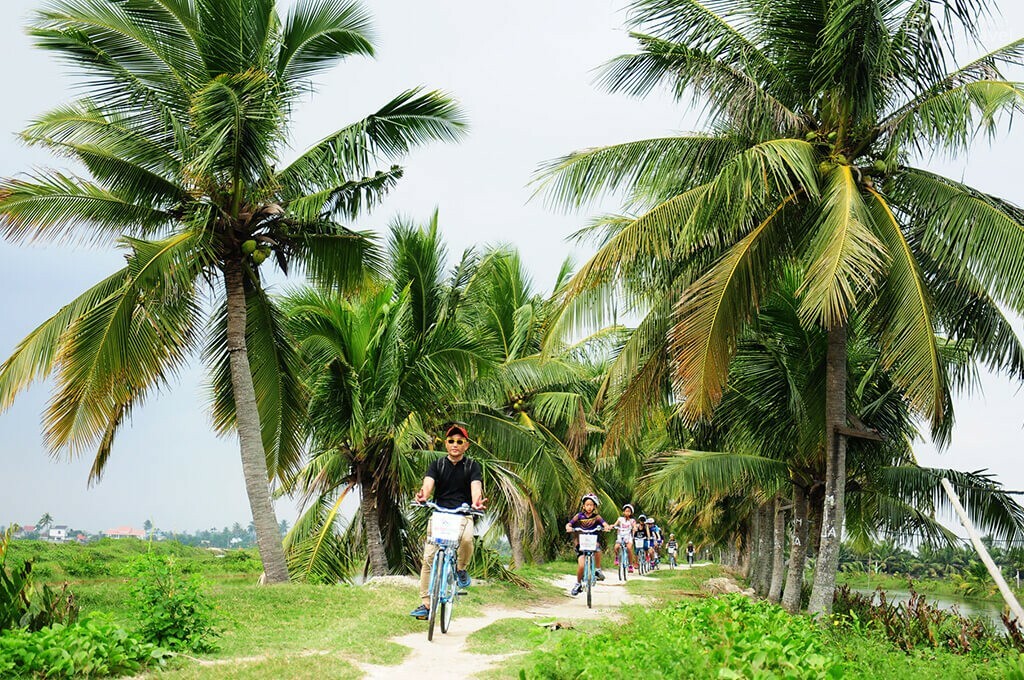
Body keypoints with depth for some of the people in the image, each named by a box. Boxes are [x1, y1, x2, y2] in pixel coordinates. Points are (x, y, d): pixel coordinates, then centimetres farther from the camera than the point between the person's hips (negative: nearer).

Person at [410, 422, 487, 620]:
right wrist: (423, 495, -37)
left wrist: (476, 501, -38)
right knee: (429, 558, -6)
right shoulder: (437, 464, 6)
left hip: (463, 514, -1)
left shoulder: (472, 466, 4)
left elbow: (476, 486, -14)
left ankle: (461, 568, -2)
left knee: (466, 539, -33)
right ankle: (426, 604, 4)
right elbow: (428, 482, -12)